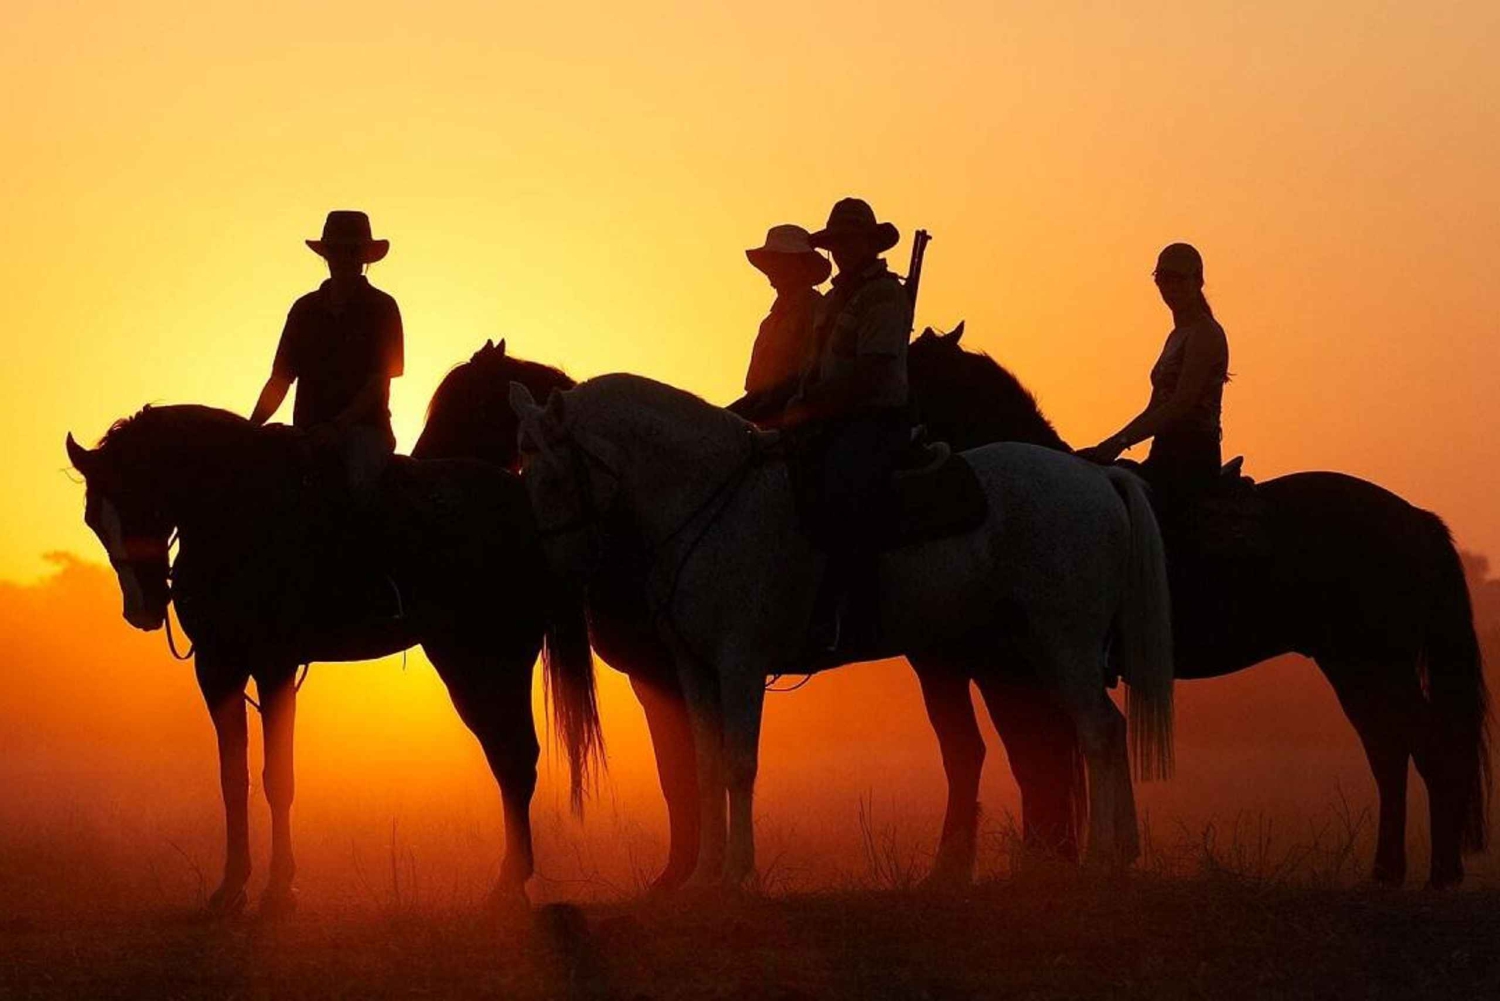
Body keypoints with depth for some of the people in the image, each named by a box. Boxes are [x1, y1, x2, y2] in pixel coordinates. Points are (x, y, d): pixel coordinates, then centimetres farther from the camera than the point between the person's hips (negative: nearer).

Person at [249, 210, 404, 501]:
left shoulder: (381, 308, 2)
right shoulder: (305, 310, 13)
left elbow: (379, 379, -7)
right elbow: (280, 379, 10)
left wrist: (338, 426, -20)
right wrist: (251, 427, -6)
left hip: (363, 426, -4)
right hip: (309, 431, 4)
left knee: (357, 481, -33)